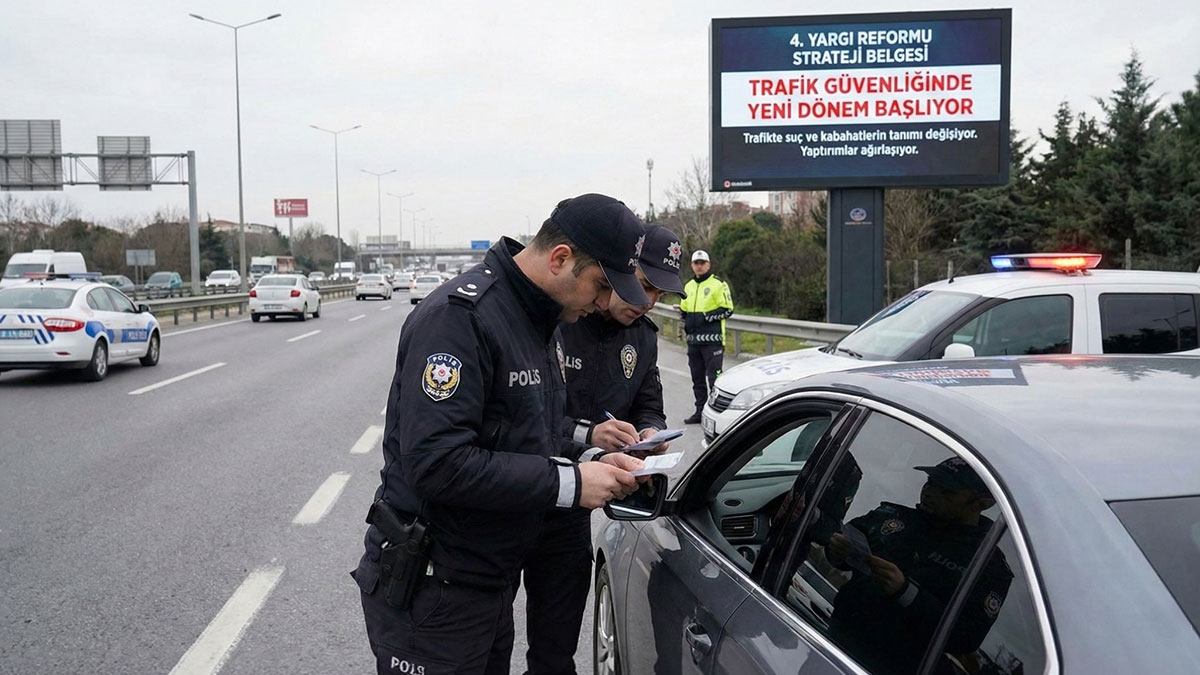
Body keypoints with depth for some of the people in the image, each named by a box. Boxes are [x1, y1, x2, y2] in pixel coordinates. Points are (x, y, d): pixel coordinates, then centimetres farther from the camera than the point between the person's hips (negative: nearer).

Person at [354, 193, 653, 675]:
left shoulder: (535, 322, 9)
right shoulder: (459, 316, -22)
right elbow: (438, 464, -29)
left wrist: (591, 464, -2)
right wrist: (568, 483, -25)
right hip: (430, 586, -9)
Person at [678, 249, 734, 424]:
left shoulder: (718, 285, -4)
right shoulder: (689, 286, 17)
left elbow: (728, 310, -8)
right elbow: (684, 310, 27)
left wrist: (706, 317, -16)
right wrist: (685, 322, 10)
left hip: (712, 339, -7)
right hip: (693, 339, 7)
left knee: (714, 377, -9)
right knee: (697, 378, 12)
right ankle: (700, 411, 20)